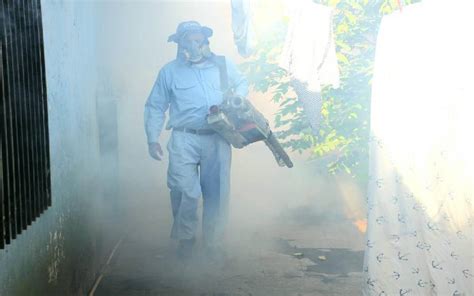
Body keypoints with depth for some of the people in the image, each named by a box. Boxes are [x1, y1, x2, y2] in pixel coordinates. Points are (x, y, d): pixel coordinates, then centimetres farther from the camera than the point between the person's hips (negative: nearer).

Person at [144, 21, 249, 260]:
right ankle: (185, 238, 12)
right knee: (185, 192, -9)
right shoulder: (169, 71, 8)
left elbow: (242, 84, 26)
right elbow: (155, 107, 10)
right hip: (184, 139, -2)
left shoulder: (222, 65, 11)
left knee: (217, 192, 5)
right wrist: (152, 139, 2)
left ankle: (213, 239, 21)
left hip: (217, 139, 2)